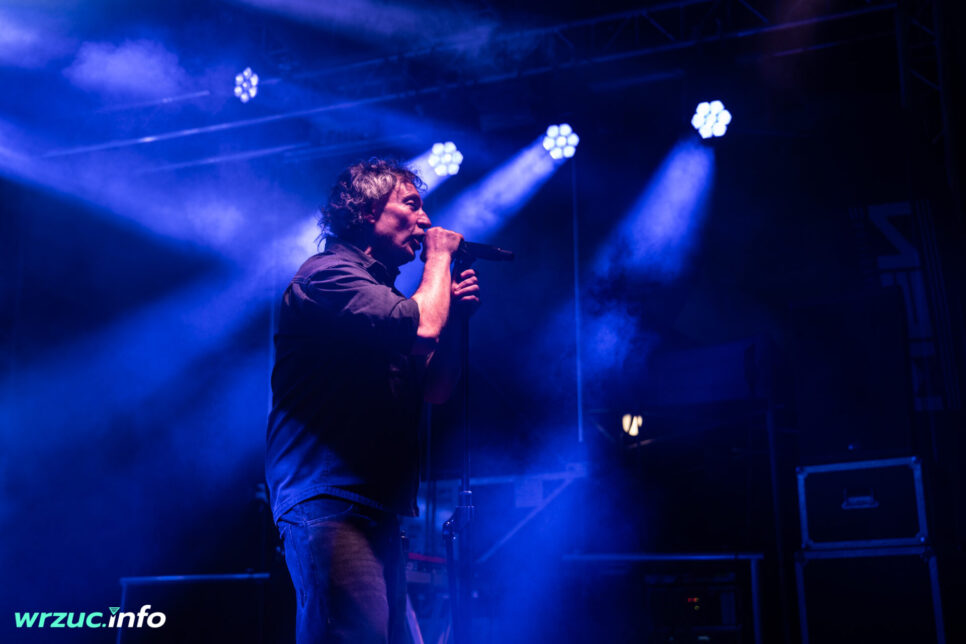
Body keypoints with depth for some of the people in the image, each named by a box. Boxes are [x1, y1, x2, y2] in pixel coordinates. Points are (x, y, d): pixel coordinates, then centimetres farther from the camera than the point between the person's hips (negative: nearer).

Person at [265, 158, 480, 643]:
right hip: (329, 506, -10)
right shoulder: (327, 274, -6)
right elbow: (422, 329, -20)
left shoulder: (380, 294, 24)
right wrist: (439, 257, -2)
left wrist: (456, 314, 8)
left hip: (376, 511, 10)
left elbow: (434, 390, 22)